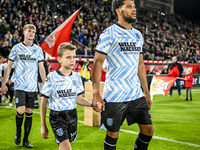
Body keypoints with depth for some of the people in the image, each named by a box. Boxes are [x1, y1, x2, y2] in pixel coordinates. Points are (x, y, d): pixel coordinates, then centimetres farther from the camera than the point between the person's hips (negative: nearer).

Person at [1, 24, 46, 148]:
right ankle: (18, 131, 16)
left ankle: (26, 139, 17)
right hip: (20, 86, -2)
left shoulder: (38, 49, 8)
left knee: (29, 112, 5)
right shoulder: (16, 48, 3)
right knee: (20, 111, -13)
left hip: (33, 86, 2)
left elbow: (41, 68, 9)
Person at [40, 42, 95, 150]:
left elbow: (79, 99, 7)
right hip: (57, 116, -4)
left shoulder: (77, 77, 3)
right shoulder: (52, 77, -9)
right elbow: (44, 102, -3)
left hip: (72, 115, 4)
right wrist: (43, 125, -2)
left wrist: (92, 103, -13)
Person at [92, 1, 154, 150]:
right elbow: (98, 62, -11)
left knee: (148, 129, 6)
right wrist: (96, 93, -18)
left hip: (136, 94, 6)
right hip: (114, 96, -6)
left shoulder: (138, 35, 13)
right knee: (112, 134, 4)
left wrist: (147, 92, 16)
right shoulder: (109, 34, -8)